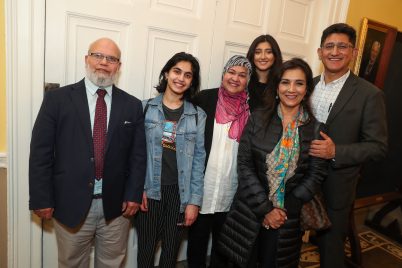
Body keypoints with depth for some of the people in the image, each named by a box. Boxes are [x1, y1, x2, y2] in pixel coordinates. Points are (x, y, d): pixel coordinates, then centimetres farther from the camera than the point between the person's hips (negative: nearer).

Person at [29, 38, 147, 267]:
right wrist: (41, 199, -6)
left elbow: (138, 155, 2)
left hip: (116, 204, 2)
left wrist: (134, 195, -3)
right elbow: (40, 152, -4)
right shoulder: (57, 98, -3)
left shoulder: (132, 105, 2)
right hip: (70, 203, -1)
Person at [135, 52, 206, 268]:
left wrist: (194, 200, -5)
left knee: (171, 250, 16)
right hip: (149, 190, 0)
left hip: (180, 193, 1)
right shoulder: (146, 107, -2)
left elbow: (198, 159, -2)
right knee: (146, 248, 13)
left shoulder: (198, 115, -1)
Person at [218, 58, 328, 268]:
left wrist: (284, 210, -10)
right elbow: (244, 165, -8)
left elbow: (316, 175, -3)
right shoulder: (257, 119, -4)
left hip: (288, 217, 1)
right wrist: (265, 208, -13)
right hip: (250, 211, 0)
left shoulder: (316, 129, -1)